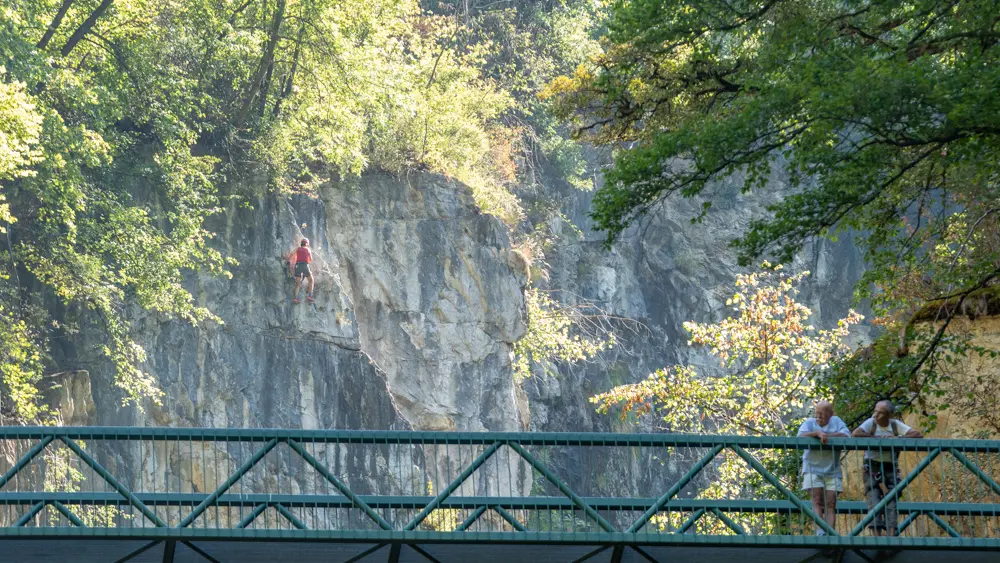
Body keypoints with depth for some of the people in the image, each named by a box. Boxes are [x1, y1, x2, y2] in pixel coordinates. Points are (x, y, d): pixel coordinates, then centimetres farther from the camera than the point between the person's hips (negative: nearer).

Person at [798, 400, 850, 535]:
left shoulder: (836, 422, 8)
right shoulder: (809, 423, 5)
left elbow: (846, 436, -8)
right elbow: (801, 436, -12)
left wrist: (827, 436, -15)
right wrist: (817, 434, -24)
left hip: (832, 470, 1)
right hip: (813, 469, -1)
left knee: (831, 504, -4)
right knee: (817, 501, -12)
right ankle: (820, 532, -19)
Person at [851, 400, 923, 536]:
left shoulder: (896, 425, 3)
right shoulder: (871, 423, -5)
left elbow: (918, 435, -4)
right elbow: (855, 434, -22)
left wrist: (898, 438, -16)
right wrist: (878, 438, -16)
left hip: (890, 469, 2)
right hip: (872, 468, -2)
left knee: (891, 504, -8)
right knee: (874, 504, -12)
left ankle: (891, 537, -12)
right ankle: (877, 538, -14)